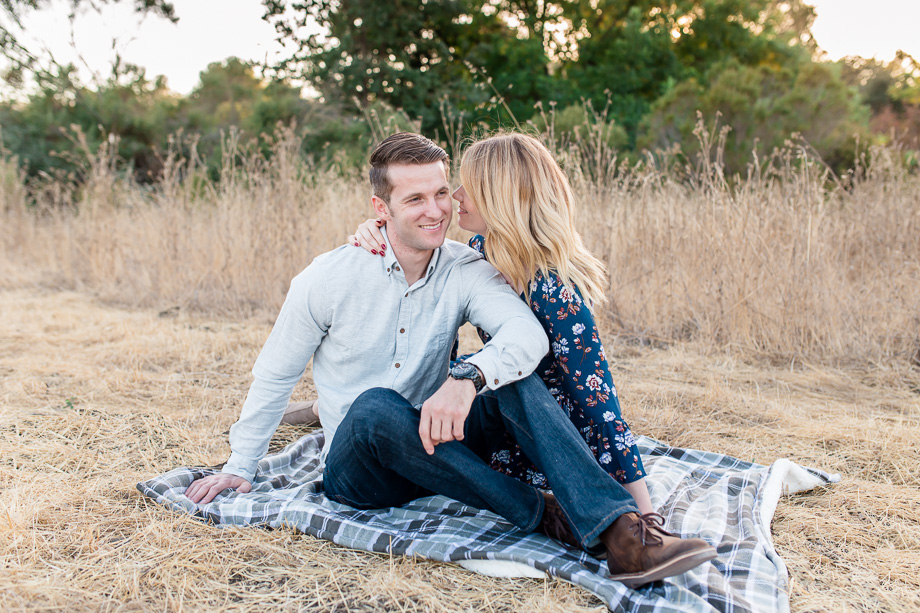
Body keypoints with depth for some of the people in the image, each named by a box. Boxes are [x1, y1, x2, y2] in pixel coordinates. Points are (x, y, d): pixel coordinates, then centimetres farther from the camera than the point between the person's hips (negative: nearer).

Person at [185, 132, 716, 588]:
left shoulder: (465, 271, -8)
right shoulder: (330, 279, -11)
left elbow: (528, 332, -27)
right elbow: (275, 375, 1)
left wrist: (468, 378, -46)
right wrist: (240, 467, 5)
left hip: (437, 450, 2)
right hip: (358, 471, -1)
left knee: (509, 369, -25)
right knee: (374, 406, -36)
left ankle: (620, 529, -39)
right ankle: (547, 516, -28)